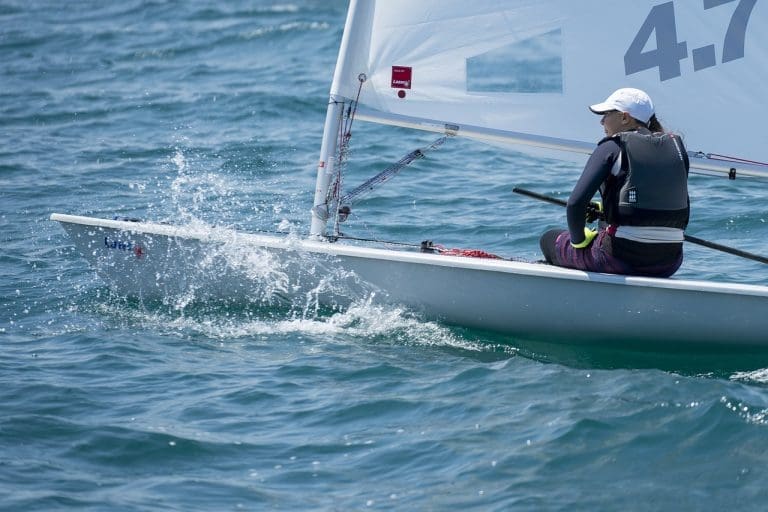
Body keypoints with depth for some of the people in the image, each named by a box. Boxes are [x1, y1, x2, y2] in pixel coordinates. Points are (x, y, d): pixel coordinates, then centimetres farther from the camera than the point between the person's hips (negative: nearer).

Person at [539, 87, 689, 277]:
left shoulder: (612, 147, -6)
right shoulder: (676, 146, 9)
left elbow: (576, 202, -15)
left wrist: (578, 239, 4)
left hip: (621, 258, -5)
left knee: (549, 239, 21)